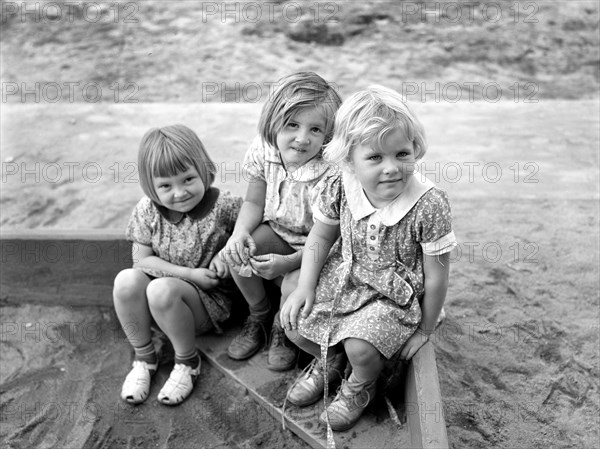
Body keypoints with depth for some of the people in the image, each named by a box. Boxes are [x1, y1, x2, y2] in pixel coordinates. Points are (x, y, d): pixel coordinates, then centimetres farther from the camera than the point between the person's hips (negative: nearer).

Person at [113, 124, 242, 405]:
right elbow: (142, 259, -5)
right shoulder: (147, 210, -7)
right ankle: (143, 358, -6)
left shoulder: (223, 206, -16)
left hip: (210, 299, -4)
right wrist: (190, 274, -16)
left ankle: (187, 362, -8)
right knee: (126, 280, -25)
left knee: (162, 290, -33)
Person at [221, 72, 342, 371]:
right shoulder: (262, 152, -15)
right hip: (277, 232, 5)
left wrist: (288, 262, -33)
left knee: (295, 285, -30)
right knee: (237, 254, -22)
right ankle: (258, 315, 10)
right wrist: (240, 233, -24)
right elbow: (254, 203, -3)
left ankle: (282, 329, 11)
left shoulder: (331, 173, -31)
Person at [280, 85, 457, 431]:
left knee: (360, 346, -24)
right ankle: (330, 359, 32)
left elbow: (436, 276, -16)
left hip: (397, 293, -4)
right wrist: (305, 287, -4)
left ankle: (362, 386, 15)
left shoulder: (429, 206, -28)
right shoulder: (338, 189, -18)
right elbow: (321, 236, 2)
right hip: (343, 277, 4)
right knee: (294, 322, -2)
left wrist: (425, 330, -5)